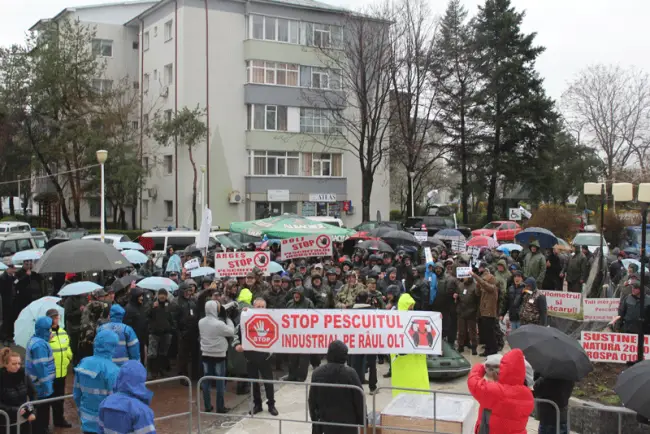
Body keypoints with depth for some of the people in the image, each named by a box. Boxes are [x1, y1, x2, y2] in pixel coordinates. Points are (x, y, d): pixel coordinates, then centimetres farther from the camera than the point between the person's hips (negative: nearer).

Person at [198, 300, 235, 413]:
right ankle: (220, 407, 9)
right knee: (220, 382, 4)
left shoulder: (201, 322, -2)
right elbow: (232, 332, -8)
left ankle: (207, 406, 17)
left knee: (206, 381, 11)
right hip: (218, 355, -5)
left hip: (205, 355, 5)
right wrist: (228, 319, 2)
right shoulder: (219, 324, -20)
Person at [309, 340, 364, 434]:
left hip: (326, 420, 3)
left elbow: (312, 400, 4)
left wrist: (315, 419, 15)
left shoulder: (317, 373, -2)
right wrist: (362, 420, 5)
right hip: (347, 421, -3)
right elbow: (359, 399, -8)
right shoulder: (350, 373, -14)